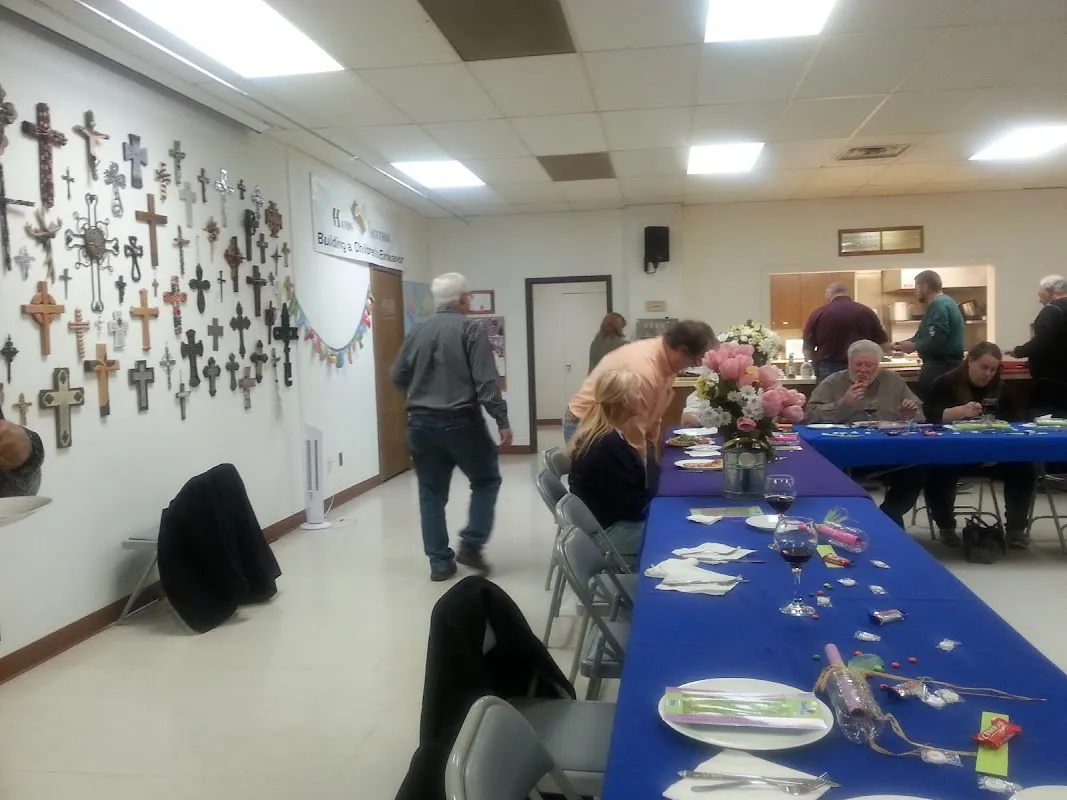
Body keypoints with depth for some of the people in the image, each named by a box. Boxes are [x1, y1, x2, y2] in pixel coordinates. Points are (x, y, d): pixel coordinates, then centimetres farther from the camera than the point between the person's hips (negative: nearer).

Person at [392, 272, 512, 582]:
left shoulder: (417, 331, 8)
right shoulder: (471, 329, -7)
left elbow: (398, 376, 14)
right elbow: (487, 381, -15)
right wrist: (502, 421, -13)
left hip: (420, 423, 5)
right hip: (461, 422, -5)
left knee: (431, 493, 11)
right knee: (486, 480, 14)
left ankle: (439, 562, 13)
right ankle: (471, 545, 6)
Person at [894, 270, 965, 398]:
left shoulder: (939, 305, -17)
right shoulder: (941, 303, 20)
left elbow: (936, 342, -27)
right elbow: (923, 336, 22)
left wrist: (914, 346, -10)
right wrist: (898, 344, 13)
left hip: (941, 367, -11)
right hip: (943, 364, 11)